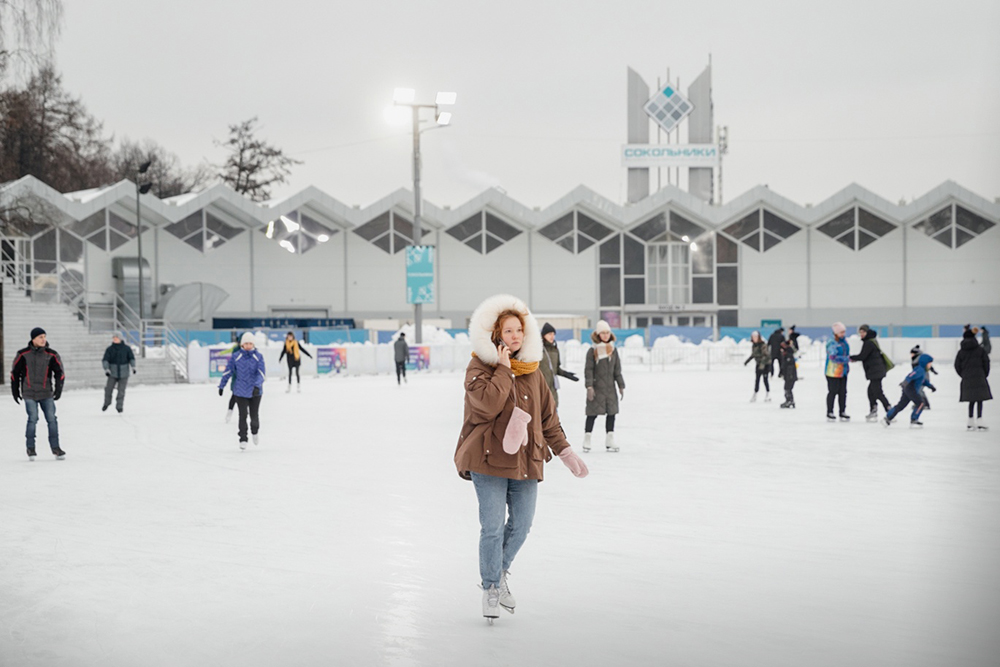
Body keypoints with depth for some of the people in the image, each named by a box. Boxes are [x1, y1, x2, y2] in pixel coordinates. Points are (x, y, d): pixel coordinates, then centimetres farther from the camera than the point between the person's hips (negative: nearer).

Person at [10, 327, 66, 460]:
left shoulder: (51, 354, 1)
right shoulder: (23, 354, -1)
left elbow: (59, 372, 4)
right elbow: (14, 372, 8)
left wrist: (58, 388, -8)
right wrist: (15, 390, 8)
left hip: (46, 394, 2)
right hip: (29, 394, -2)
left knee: (52, 419, -3)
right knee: (33, 419, -8)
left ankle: (55, 448, 8)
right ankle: (30, 448, 5)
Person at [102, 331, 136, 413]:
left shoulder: (126, 348, 1)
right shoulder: (109, 349, 0)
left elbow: (131, 358, 5)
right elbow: (105, 360, -5)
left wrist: (133, 367, -12)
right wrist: (106, 369, -21)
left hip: (123, 373, 0)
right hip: (113, 373, 0)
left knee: (121, 391, -4)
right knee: (108, 389, -3)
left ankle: (119, 406, 9)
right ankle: (107, 403, 24)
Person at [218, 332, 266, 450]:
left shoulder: (258, 356, -3)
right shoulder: (236, 356, -3)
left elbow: (261, 373, -10)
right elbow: (228, 371, 4)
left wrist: (257, 386, -26)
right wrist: (222, 386, 6)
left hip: (255, 392, 0)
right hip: (240, 391, 0)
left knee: (254, 415, 4)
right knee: (242, 415, -3)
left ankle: (255, 433, 34)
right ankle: (243, 439, 9)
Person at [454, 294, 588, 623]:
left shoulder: (532, 371, 11)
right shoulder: (479, 367, -6)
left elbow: (548, 416, 16)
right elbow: (488, 404, -24)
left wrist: (565, 451, 13)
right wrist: (504, 368, -16)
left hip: (525, 460, 5)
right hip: (488, 459, -5)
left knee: (521, 525, 9)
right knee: (493, 527, -5)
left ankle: (500, 572, 34)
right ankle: (491, 587, 13)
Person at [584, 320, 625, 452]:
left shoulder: (613, 350, 9)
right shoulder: (593, 351, -5)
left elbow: (617, 370, 13)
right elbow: (588, 370, -8)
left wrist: (621, 386, 9)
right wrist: (589, 386, -15)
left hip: (610, 388, 5)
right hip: (597, 388, -5)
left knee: (612, 412, 5)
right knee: (593, 413, -2)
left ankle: (609, 441, 12)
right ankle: (587, 440, 9)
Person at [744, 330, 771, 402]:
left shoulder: (763, 345, -18)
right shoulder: (754, 345, 4)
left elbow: (765, 355, -24)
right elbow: (753, 355, 17)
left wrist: (762, 364, -33)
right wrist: (747, 361, 16)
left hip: (766, 363, -6)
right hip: (759, 364, 7)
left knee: (765, 379, -5)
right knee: (757, 379, 5)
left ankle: (768, 394, 8)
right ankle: (755, 394, 10)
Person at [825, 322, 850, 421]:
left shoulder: (844, 342, 10)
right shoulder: (831, 343, -17)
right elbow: (833, 357, -27)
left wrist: (847, 367, 20)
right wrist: (847, 359, -27)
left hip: (843, 371, 8)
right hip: (833, 372, -8)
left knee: (843, 392, 11)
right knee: (832, 392, 0)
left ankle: (842, 412, 20)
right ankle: (830, 413, 10)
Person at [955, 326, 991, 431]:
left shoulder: (961, 352, 6)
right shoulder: (980, 349, 1)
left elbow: (957, 366, 4)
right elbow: (986, 362, 1)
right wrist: (985, 375, 13)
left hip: (967, 379, 3)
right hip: (979, 377, -3)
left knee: (972, 400, 13)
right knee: (979, 399, -1)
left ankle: (970, 422, 13)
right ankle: (979, 422, -9)